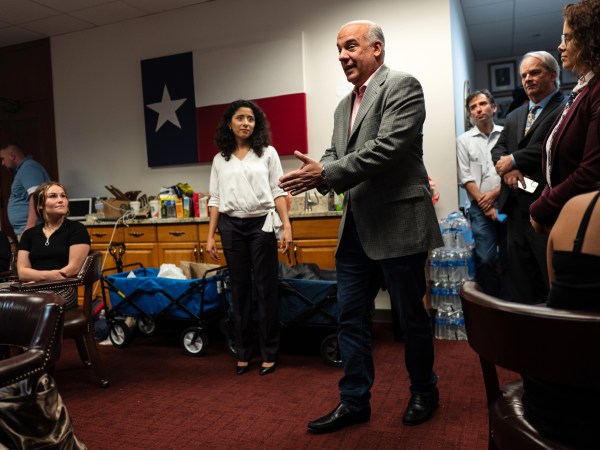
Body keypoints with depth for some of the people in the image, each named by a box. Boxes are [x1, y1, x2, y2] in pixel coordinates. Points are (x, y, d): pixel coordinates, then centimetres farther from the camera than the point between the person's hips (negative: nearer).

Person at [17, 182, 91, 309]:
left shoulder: (76, 229, 7)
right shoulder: (29, 234, 19)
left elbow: (74, 268, -3)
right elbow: (22, 272, 7)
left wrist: (37, 278, -12)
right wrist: (48, 275, -14)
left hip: (62, 290, -3)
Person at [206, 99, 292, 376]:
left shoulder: (268, 153, 5)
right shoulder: (220, 159, 10)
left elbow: (278, 192, 1)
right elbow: (215, 200, 9)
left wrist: (286, 225, -9)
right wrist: (210, 236, 4)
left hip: (262, 224, -2)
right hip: (231, 227, 2)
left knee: (266, 289, 0)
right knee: (240, 290, 8)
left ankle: (269, 354, 12)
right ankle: (243, 353, 19)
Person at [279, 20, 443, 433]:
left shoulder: (402, 86, -7)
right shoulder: (344, 105, 17)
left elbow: (387, 147, -19)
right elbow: (336, 155, 15)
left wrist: (326, 172, -19)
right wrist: (315, 174, -8)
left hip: (397, 223, -7)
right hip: (356, 226, 7)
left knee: (411, 316, 8)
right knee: (351, 318, 9)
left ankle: (424, 392, 31)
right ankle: (355, 401, 23)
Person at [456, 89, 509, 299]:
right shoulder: (464, 140, 7)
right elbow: (466, 178, 1)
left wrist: (494, 193, -9)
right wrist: (485, 205, -6)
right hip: (480, 208, -1)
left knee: (509, 259, 5)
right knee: (485, 259, -7)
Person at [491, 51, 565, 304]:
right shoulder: (514, 116, 21)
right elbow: (498, 149, 13)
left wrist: (514, 160, -10)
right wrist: (508, 169, -8)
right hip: (516, 208, 7)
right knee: (522, 283, 12)